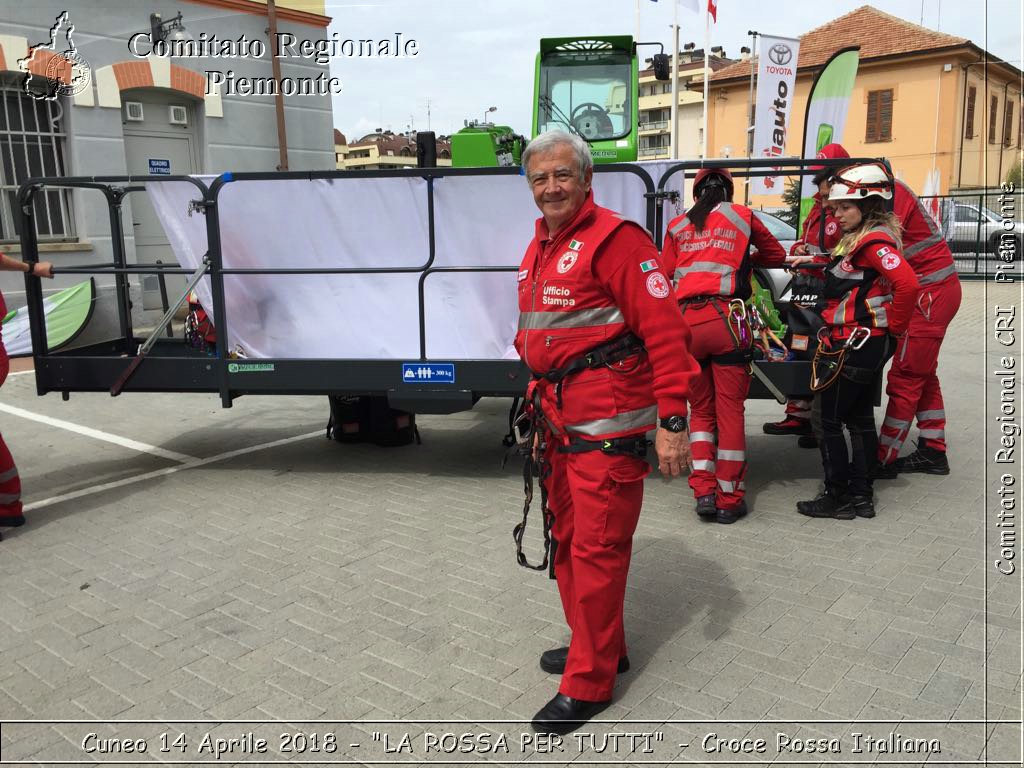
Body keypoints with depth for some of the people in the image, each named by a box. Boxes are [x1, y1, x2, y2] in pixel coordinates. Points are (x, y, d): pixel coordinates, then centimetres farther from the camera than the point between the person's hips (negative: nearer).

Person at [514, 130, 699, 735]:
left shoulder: (615, 239, -12)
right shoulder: (539, 249, 16)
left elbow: (665, 331, -17)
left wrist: (673, 420, -21)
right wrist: (539, 406, 24)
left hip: (608, 425, -9)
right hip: (561, 422, 9)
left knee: (597, 548, -2)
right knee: (568, 538, 18)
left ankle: (588, 682, 12)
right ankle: (598, 645, 37)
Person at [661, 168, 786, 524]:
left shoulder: (677, 226, 17)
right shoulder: (742, 216, 14)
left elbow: (665, 277, 15)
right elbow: (776, 255, 26)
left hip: (685, 321, 2)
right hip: (725, 318, -2)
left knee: (700, 409, 15)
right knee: (730, 411, 4)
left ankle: (704, 490, 7)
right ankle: (729, 499, 9)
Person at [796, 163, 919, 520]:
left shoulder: (874, 242, -18)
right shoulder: (862, 239, 13)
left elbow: (907, 284, -28)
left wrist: (895, 326, -18)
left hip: (854, 344, -10)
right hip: (868, 344, 10)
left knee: (825, 417, -2)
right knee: (859, 418, 15)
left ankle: (837, 497, 7)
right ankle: (860, 495, 24)